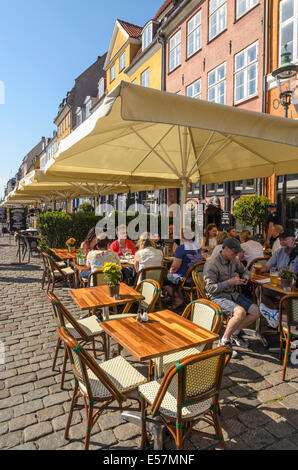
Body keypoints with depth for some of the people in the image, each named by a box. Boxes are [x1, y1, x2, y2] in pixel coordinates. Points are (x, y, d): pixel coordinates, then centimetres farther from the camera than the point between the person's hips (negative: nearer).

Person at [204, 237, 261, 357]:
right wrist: (230, 282, -24)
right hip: (218, 296, -8)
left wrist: (246, 277, -1)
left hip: (233, 294, 8)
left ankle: (234, 334, 13)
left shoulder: (234, 261, 5)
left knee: (256, 312, -6)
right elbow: (210, 288, -21)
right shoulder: (211, 265, -18)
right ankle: (224, 341, -11)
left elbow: (245, 271, 24)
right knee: (240, 312, -32)